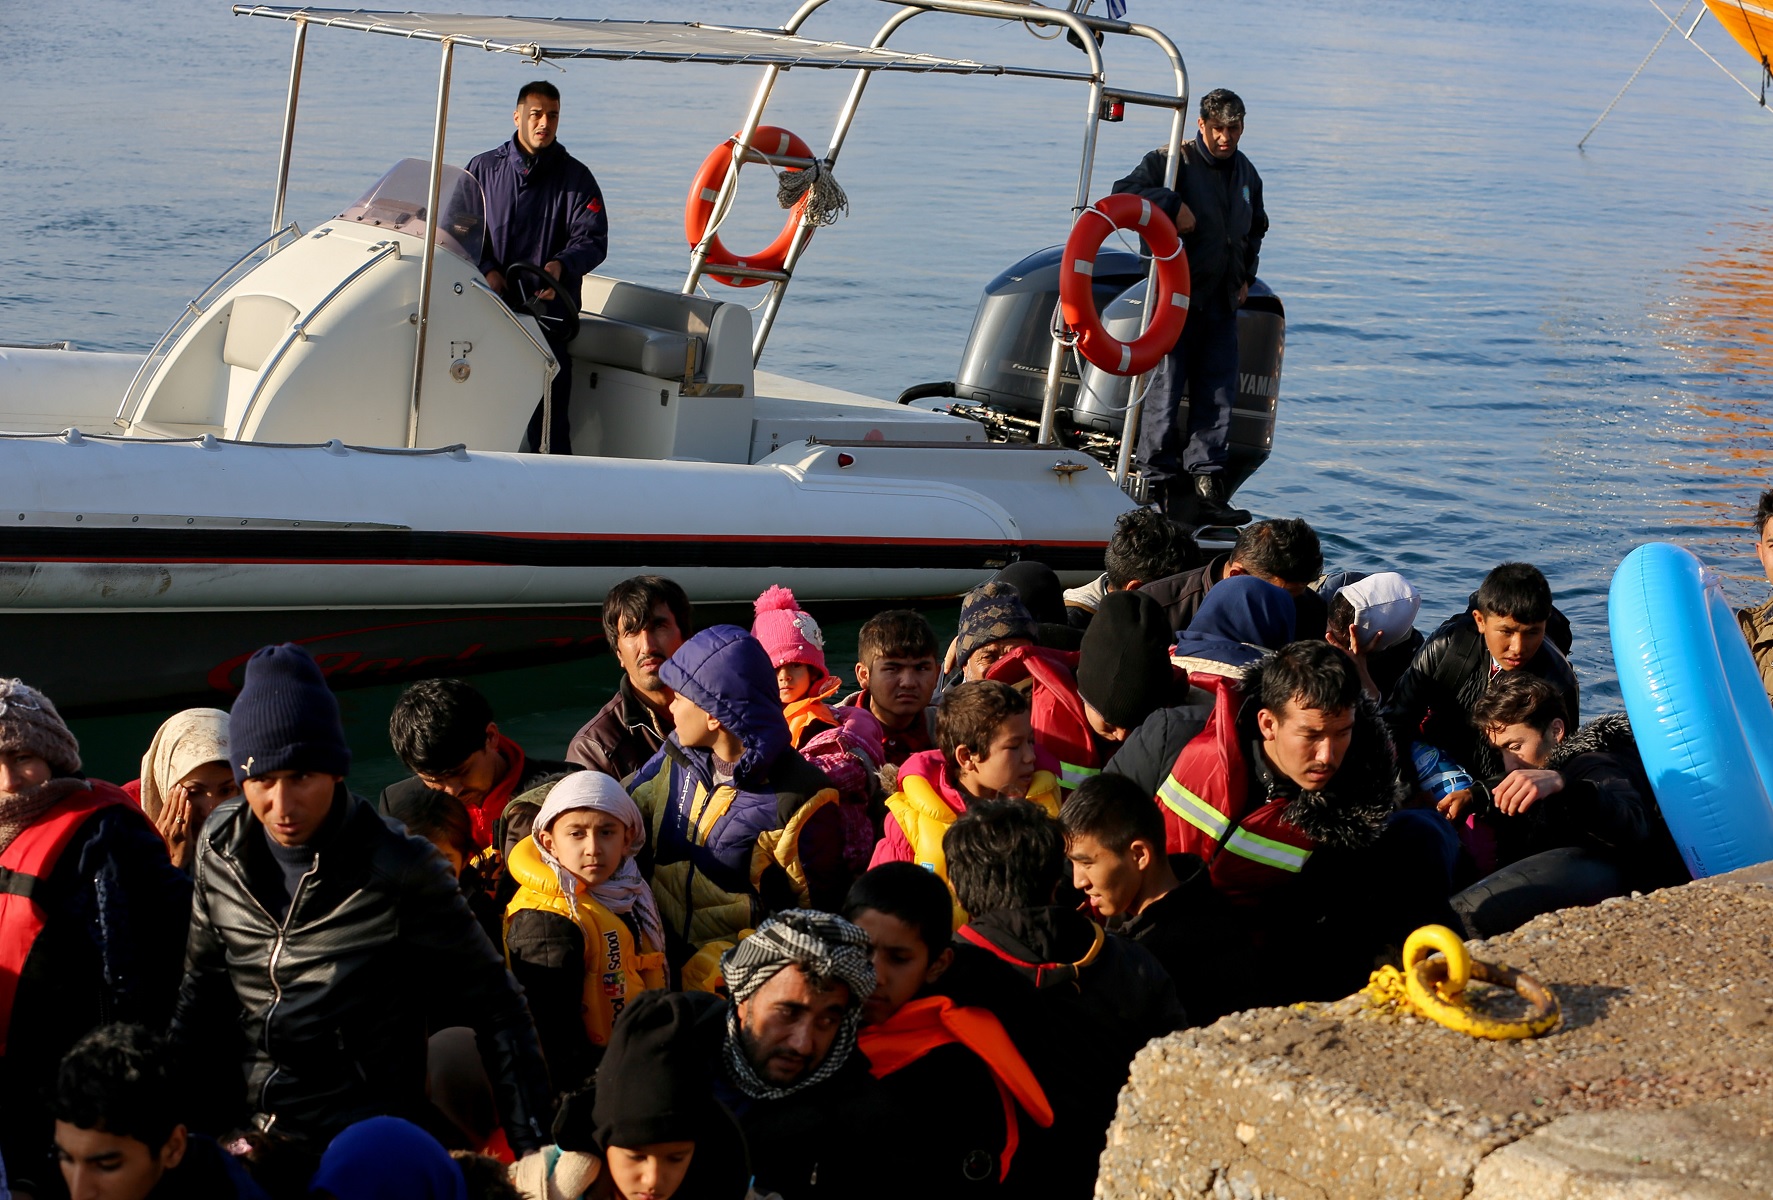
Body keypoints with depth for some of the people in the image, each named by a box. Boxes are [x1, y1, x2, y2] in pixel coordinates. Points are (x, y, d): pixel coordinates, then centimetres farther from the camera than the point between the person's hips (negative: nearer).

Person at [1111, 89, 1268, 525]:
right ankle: (1160, 484, 0)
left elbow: (1256, 228, 30)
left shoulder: (1246, 173, 16)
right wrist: (1171, 204, -27)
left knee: (1218, 391, 2)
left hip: (1223, 301, 6)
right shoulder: (1172, 161, -5)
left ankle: (1207, 483, 5)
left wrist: (1246, 276, 18)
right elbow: (1125, 193, -16)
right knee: (1166, 384, -6)